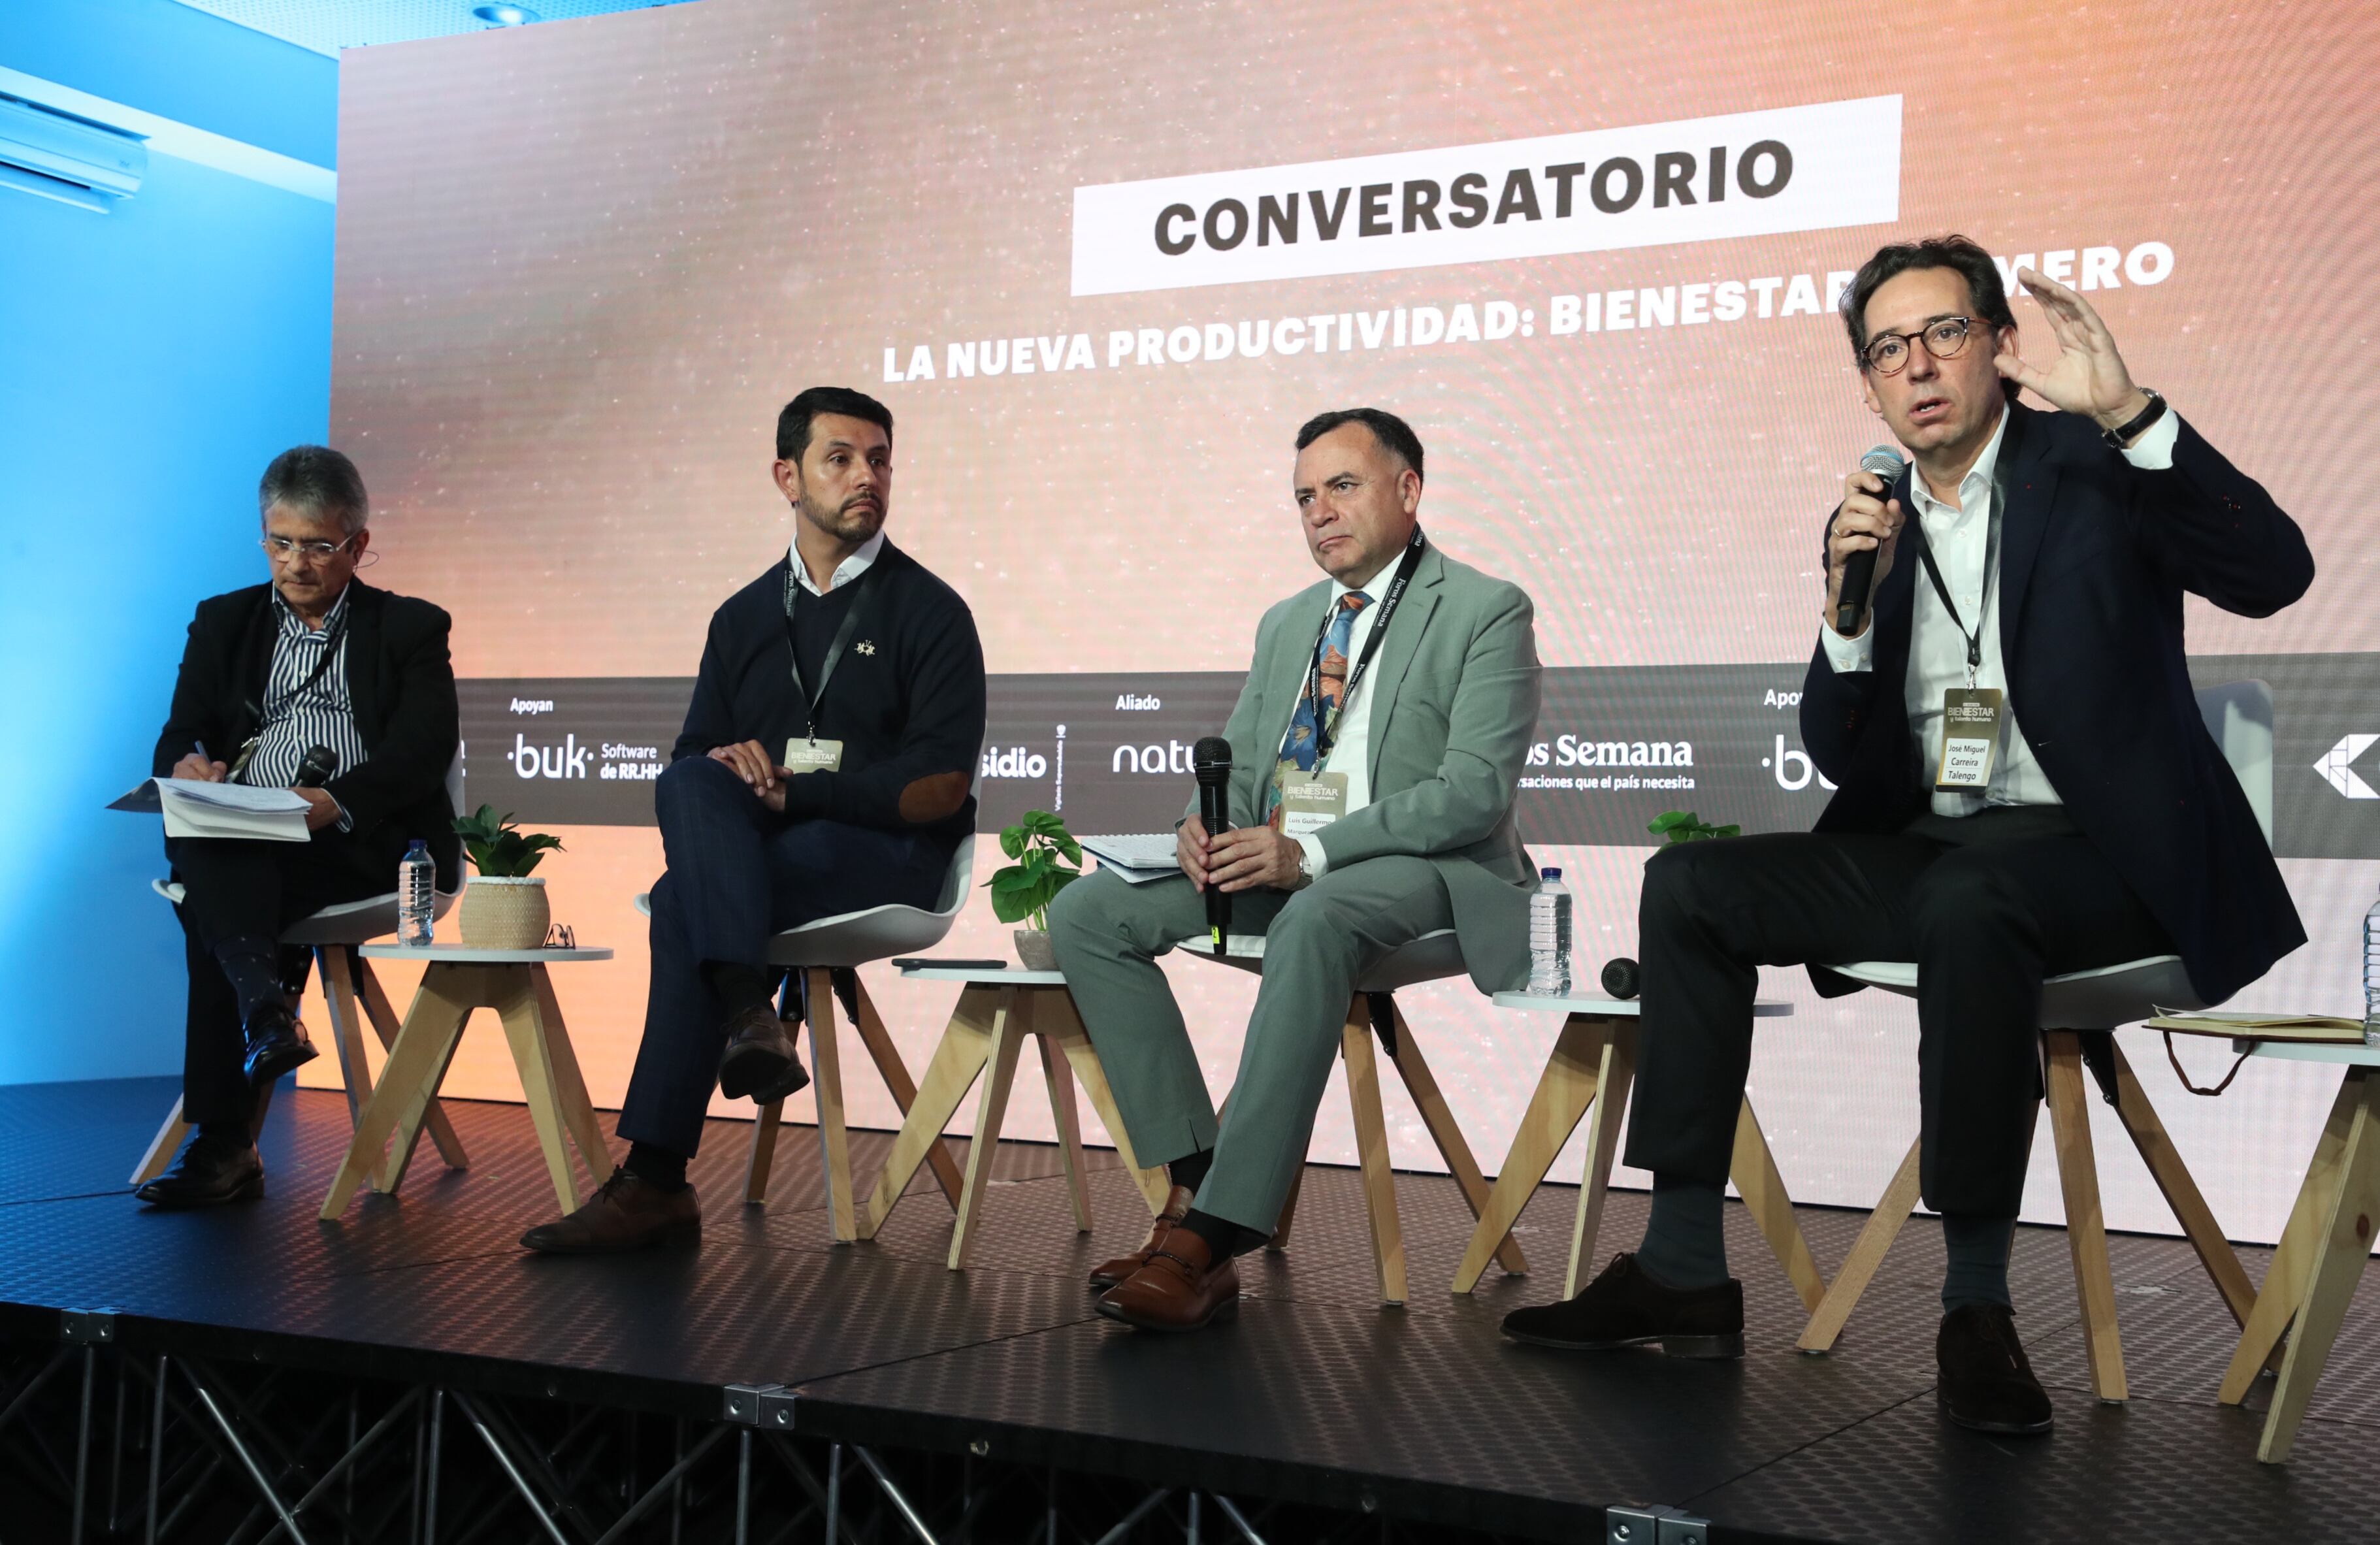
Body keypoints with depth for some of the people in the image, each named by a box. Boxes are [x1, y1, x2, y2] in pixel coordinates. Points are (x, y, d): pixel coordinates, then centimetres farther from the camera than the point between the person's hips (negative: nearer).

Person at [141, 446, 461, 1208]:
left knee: (211, 903, -31)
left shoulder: (411, 629, 12)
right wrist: (190, 764, -14)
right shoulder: (224, 622, 23)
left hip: (362, 847, -3)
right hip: (243, 849, 3)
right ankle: (265, 1012, -47)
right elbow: (178, 738, 13)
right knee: (197, 846, -34)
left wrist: (334, 801, -24)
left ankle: (223, 1141, -33)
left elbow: (421, 755, -3)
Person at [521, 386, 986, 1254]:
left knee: (684, 902, -29)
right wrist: (730, 769, -9)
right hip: (754, 848, 4)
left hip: (885, 857, -4)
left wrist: (791, 790, -14)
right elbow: (692, 754, 17)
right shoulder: (744, 618, 20)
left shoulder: (929, 612, 4)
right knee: (690, 782, -30)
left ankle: (656, 1182, -31)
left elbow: (941, 785, -7)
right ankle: (747, 1014, -45)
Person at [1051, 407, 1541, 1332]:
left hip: (1417, 870, -7)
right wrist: (1206, 825, -6)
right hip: (1275, 862, 7)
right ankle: (1194, 1182, -20)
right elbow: (1237, 760, 21)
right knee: (1087, 911, -13)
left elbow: (1475, 792, -14)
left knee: (1313, 921, -41)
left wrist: (1309, 853, -23)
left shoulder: (1486, 612, -2)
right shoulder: (1286, 624, 21)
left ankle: (1214, 1233, -41)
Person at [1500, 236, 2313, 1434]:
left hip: (2093, 845, -6)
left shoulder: (2089, 466, 0)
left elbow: (2274, 573, -19)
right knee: (1689, 884, -10)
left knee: (1968, 900, -38)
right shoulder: (1877, 518, 14)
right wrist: (1849, 603, -9)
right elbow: (1844, 761, 9)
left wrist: (2128, 412, -29)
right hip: (1930, 845, 6)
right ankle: (1682, 1271, -10)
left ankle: (1978, 1305, -28)